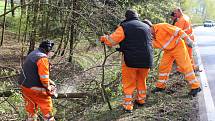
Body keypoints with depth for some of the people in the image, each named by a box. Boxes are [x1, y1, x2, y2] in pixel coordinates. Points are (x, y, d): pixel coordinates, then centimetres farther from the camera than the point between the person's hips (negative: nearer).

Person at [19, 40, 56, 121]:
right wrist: (48, 88, -3)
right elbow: (44, 77, -21)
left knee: (31, 111, 20)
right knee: (47, 109, 3)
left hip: (24, 86, 9)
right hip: (35, 90, -9)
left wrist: (49, 81, 17)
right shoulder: (43, 58, -18)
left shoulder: (32, 54, 11)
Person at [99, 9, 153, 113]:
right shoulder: (146, 27, 12)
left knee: (128, 83, 9)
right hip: (146, 60, 4)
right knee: (142, 80, 24)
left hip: (130, 60, -4)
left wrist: (103, 38, 9)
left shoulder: (124, 27, -6)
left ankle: (128, 105, 8)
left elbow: (111, 40, -10)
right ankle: (141, 99, 35)